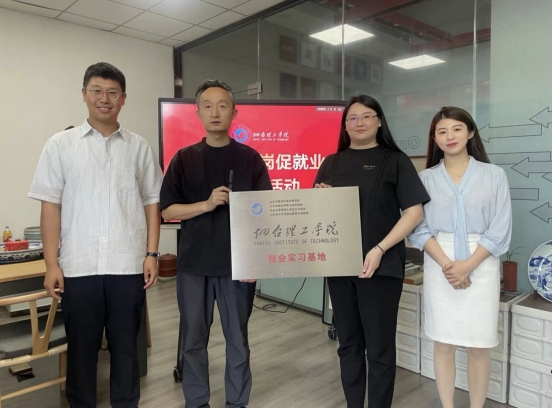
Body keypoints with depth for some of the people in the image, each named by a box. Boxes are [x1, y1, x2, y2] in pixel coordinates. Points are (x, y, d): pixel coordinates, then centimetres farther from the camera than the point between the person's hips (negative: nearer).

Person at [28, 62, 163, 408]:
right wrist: (51, 264, -3)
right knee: (81, 348, 13)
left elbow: (152, 203, 5)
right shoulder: (60, 145, 4)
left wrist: (152, 254, -1)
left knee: (126, 347, 12)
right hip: (78, 267, 0)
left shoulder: (140, 147, 5)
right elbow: (50, 206, 2)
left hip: (128, 266, 1)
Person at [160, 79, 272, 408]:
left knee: (238, 338, 12)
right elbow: (168, 210, 0)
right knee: (194, 339, 12)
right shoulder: (185, 158, 4)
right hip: (194, 263, 1)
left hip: (238, 263, -1)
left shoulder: (250, 158, 2)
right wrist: (207, 204, -16)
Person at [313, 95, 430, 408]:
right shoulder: (332, 163, 11)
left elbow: (415, 212, -7)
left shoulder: (395, 160, -1)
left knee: (380, 347, 5)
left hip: (381, 266, -4)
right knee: (348, 344, 14)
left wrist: (379, 250, -17)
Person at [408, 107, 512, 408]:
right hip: (439, 268, 1)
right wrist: (447, 265, -13)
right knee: (443, 344, 7)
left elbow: (500, 230, -3)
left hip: (481, 268, 0)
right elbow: (418, 228, -2)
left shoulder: (493, 175, 2)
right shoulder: (426, 178, 4)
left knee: (478, 346, 6)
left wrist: (468, 265, -13)